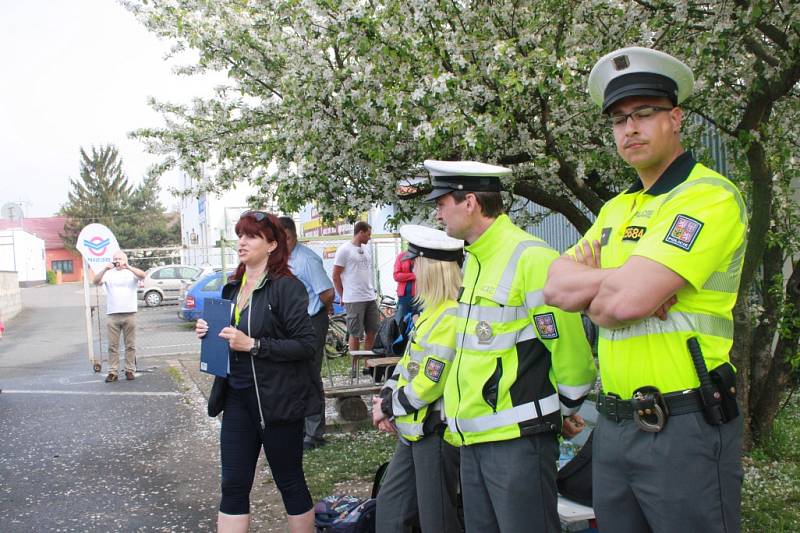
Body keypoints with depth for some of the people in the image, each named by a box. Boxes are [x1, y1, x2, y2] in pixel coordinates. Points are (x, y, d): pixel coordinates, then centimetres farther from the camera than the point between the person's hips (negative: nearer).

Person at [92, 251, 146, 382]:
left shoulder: (131, 272, 5)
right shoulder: (108, 273, 9)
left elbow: (142, 276, -15)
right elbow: (96, 282, -5)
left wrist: (128, 267, -27)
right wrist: (105, 269, -20)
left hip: (129, 314, -1)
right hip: (113, 315, 1)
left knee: (130, 345, 5)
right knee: (113, 345, 2)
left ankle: (130, 370, 11)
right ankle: (113, 372, 5)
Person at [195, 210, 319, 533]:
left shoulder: (286, 286, -13)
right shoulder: (233, 287, 10)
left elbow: (306, 344, -19)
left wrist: (253, 345, -23)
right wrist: (209, 333, 1)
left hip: (277, 401, -6)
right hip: (237, 398, 7)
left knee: (290, 482, 10)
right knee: (233, 485, 9)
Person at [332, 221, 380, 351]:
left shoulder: (366, 250, 15)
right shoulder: (344, 250, -7)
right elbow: (336, 276, -6)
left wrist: (370, 290, 14)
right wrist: (343, 296, -2)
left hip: (370, 297, 7)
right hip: (354, 300, -7)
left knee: (372, 330, 10)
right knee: (355, 334, 0)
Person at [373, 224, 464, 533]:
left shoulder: (452, 317, -23)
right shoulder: (433, 310, 10)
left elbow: (428, 385, -23)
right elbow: (409, 360, 15)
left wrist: (388, 407, -9)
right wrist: (386, 397, 2)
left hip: (436, 433, -10)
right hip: (415, 430, 10)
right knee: (389, 507, 18)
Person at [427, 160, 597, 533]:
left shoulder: (530, 258, -17)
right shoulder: (473, 261, 12)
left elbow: (571, 351, -15)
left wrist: (566, 413, -1)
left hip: (517, 436, -9)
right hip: (473, 437, 9)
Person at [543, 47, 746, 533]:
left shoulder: (710, 196, -12)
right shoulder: (616, 209, 15)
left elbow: (626, 300, -24)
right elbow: (557, 287, 3)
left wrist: (591, 289, -3)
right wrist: (617, 281, -13)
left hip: (685, 430, -7)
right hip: (614, 425, 8)